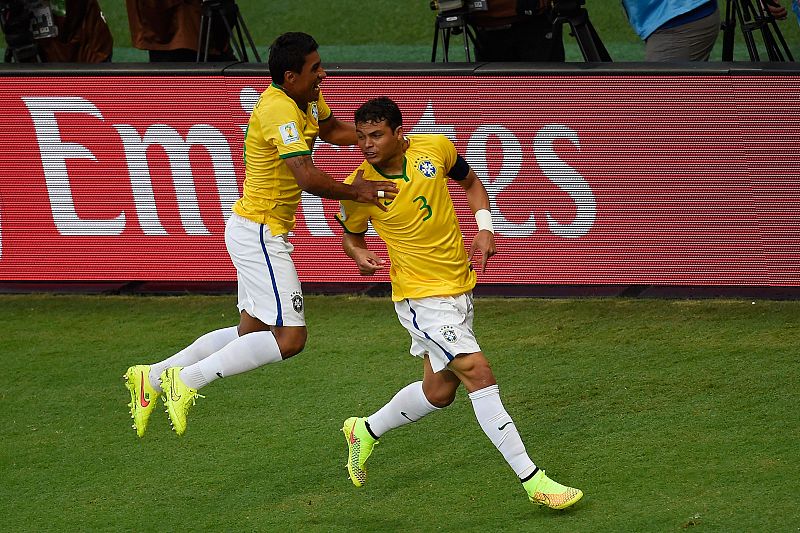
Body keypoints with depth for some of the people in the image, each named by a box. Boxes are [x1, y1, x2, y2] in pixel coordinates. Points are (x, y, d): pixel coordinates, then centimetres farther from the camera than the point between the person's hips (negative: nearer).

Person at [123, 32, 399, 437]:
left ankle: (153, 377, 21)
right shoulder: (279, 111, -24)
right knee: (289, 338, -12)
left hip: (259, 233, 10)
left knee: (250, 332, 17)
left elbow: (331, 129, 26)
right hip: (259, 233, -10)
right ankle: (187, 380, -8)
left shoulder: (308, 98, 6)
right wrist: (357, 192, -27)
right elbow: (308, 178, -34)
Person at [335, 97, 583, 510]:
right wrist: (360, 255, -18)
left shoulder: (436, 148, -8)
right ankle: (533, 481, -16)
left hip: (459, 286, 5)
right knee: (478, 374, -18)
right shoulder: (360, 185, -15)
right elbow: (351, 235, 4)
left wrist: (484, 227, -3)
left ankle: (366, 431, 40)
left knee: (439, 391, 16)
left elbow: (470, 183, 12)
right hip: (421, 294, -5)